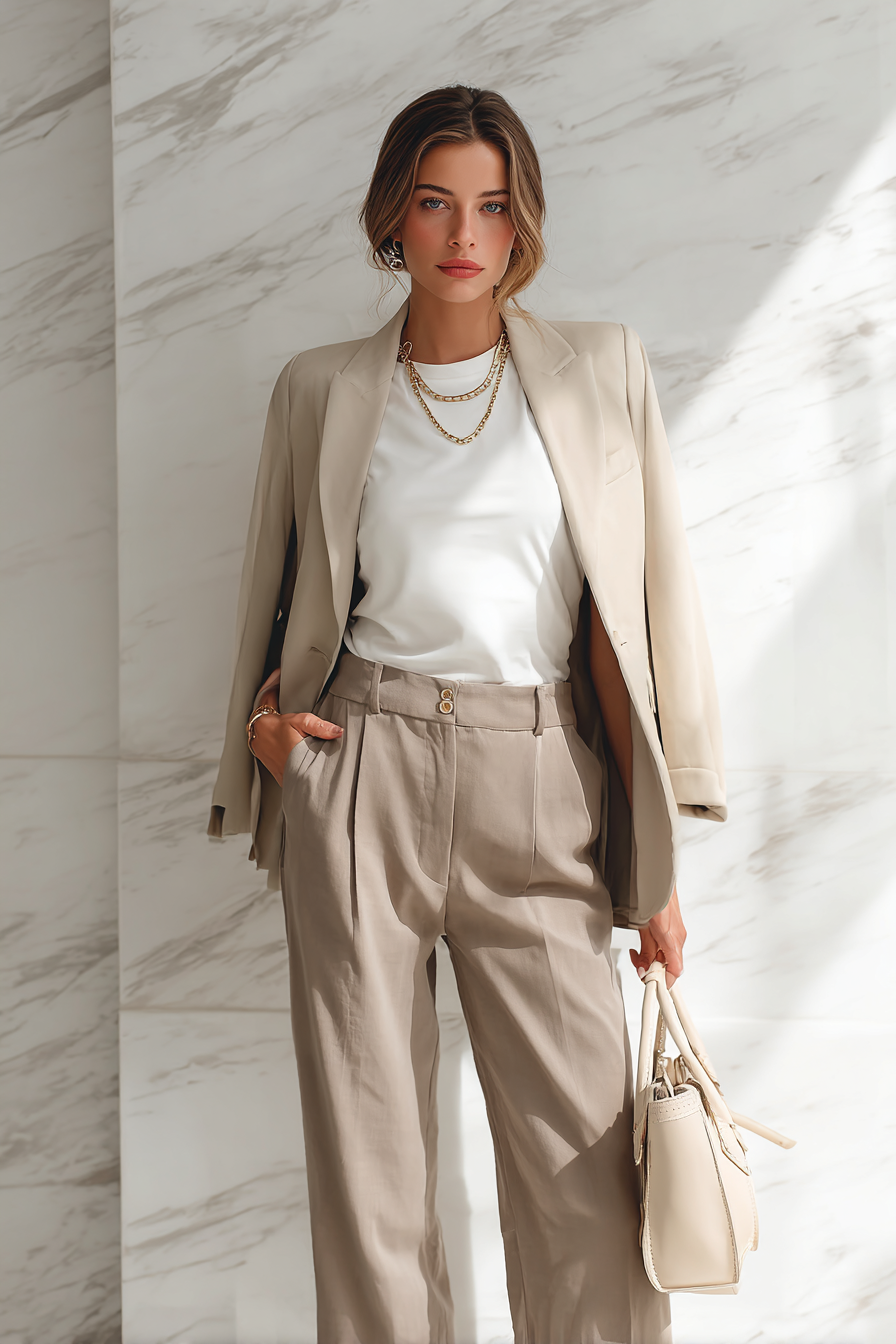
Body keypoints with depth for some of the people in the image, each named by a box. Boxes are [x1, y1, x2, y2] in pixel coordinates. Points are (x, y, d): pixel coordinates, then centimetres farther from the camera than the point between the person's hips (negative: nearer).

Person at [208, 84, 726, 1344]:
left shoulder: (602, 369, 8)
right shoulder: (320, 389, 11)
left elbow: (651, 602, 5)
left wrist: (659, 858, 0)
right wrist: (261, 716, 4)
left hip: (540, 783, 0)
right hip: (361, 772, 1)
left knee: (587, 1168, -3)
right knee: (367, 1147, 3)